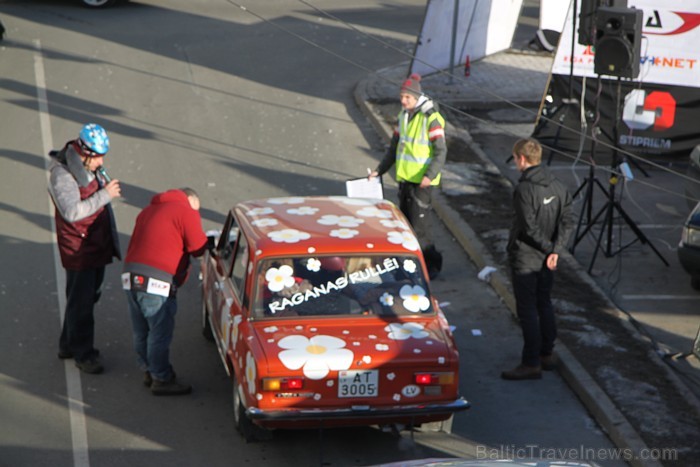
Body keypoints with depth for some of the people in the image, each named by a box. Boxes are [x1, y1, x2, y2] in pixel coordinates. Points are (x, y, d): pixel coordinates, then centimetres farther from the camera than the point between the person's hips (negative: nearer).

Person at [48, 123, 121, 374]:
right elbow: (72, 211, -33)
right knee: (81, 303, 1)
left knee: (88, 297, 19)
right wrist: (105, 194, -31)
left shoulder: (89, 168, 6)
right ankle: (83, 355, 12)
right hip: (79, 250, -9)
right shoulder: (61, 175, -22)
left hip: (98, 246, 9)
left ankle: (68, 345, 33)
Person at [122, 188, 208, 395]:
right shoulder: (186, 211, 1)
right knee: (160, 332, 1)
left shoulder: (149, 210, 25)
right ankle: (162, 380, 8)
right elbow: (198, 248, -3)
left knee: (141, 332, 17)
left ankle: (149, 371, 29)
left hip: (131, 275, 8)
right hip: (156, 281, -8)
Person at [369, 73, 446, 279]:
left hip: (421, 179, -8)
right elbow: (395, 146, 20)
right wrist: (380, 170, 16)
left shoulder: (431, 118, -13)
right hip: (404, 177, 8)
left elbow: (441, 151, -15)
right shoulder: (403, 115, 11)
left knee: (419, 224, -9)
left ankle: (432, 264, 4)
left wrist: (430, 175, -26)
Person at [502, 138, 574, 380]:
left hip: (525, 258, -8)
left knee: (527, 310, -2)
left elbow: (530, 227, -23)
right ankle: (546, 354, 28)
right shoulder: (557, 186, 3)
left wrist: (549, 247, -11)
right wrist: (556, 250, -7)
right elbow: (568, 221, 0)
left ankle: (531, 364, 1)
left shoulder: (525, 189, -21)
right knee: (544, 304, 19)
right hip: (547, 259, 8)